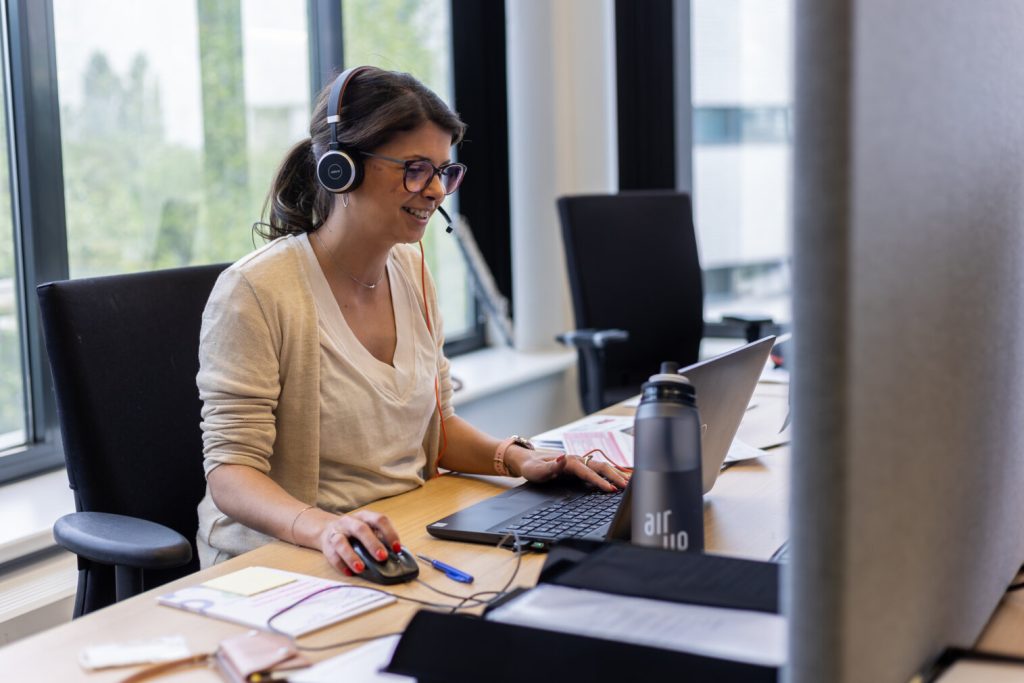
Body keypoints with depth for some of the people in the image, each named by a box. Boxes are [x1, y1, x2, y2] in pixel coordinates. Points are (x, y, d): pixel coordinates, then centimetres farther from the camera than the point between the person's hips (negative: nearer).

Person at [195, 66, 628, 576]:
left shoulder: (412, 271, 8)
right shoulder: (255, 291, -15)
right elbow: (231, 471, -17)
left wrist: (516, 458, -2)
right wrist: (322, 528, -36)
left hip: (405, 547, 7)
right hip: (280, 563, -7)